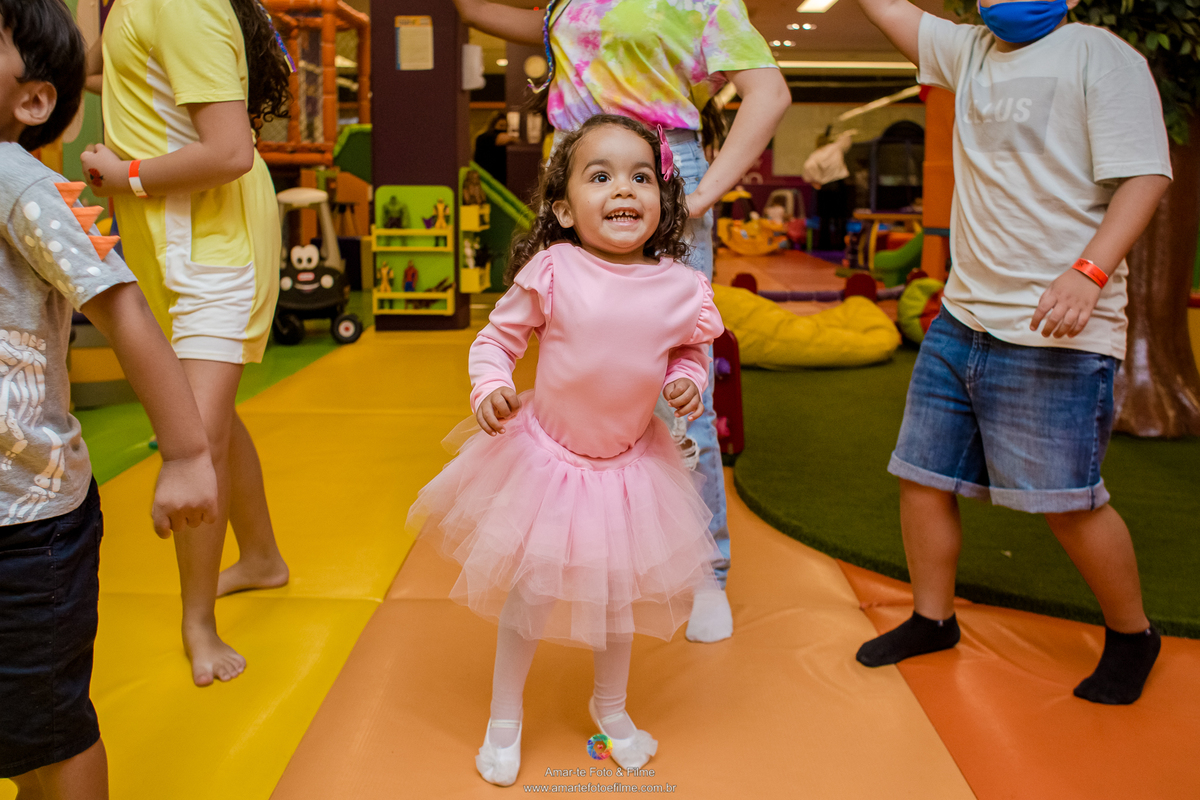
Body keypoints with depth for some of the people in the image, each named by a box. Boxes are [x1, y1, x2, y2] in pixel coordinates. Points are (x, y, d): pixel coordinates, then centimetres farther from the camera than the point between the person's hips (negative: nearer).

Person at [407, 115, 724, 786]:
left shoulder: (681, 288, -11)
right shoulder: (552, 272, -19)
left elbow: (691, 352, 8)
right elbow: (498, 336, -8)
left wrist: (689, 383, -13)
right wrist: (490, 389, -26)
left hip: (631, 465, 3)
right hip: (545, 455, -2)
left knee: (620, 594, 18)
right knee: (528, 593, 8)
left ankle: (611, 706, 46)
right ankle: (505, 717, 34)